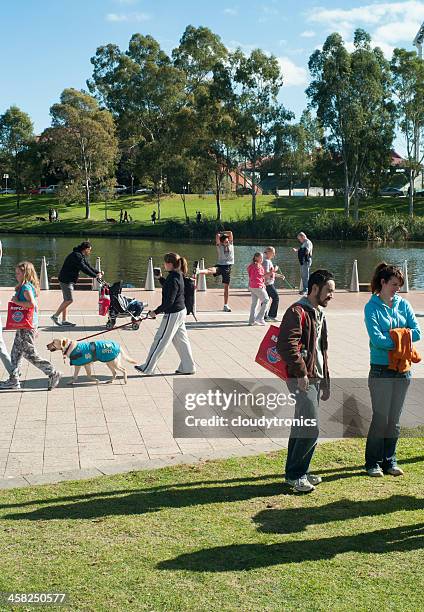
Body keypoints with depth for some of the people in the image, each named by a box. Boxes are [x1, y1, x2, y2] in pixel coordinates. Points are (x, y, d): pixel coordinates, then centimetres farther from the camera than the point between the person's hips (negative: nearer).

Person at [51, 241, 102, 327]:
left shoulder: (81, 256, 14)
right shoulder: (76, 256, -19)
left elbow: (88, 266, 14)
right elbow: (84, 268, -25)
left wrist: (98, 272, 1)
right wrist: (95, 276, -23)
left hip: (69, 280, 11)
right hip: (66, 280, -11)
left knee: (67, 300, 11)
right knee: (69, 300, -10)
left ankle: (64, 320, 15)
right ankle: (55, 316, -1)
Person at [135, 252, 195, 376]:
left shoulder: (173, 279, -22)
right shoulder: (178, 275, 6)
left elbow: (169, 301, -24)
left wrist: (156, 312, -17)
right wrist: (160, 278, 11)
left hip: (173, 314, -10)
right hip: (181, 311, 10)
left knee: (160, 340, 0)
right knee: (181, 340, 15)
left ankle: (147, 368, 9)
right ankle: (188, 367, 21)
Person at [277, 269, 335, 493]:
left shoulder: (319, 314, 19)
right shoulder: (297, 312, -13)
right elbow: (286, 345, -24)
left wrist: (325, 382, 23)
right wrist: (301, 373, -20)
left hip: (316, 379, 9)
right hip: (302, 379, -9)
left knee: (301, 428, 14)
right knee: (311, 428, -10)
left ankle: (297, 472, 23)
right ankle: (295, 474, 2)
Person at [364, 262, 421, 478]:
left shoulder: (403, 304, 6)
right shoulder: (372, 307, -7)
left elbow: (417, 333, -3)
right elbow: (377, 339, -18)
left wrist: (390, 337, -10)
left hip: (403, 369, 4)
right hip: (381, 370, -4)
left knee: (394, 419, 11)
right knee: (381, 418, -1)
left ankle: (390, 461, 22)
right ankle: (373, 462, 13)